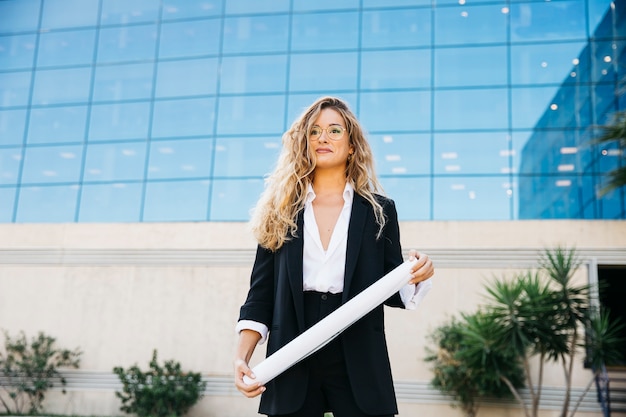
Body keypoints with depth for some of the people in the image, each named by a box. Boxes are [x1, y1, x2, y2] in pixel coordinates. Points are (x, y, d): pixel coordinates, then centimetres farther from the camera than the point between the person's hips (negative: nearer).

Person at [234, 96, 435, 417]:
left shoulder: (379, 211, 8)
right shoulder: (280, 211, 8)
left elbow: (391, 291, 8)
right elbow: (260, 293, 6)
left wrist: (415, 276, -13)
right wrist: (242, 357, -6)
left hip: (359, 362, 0)